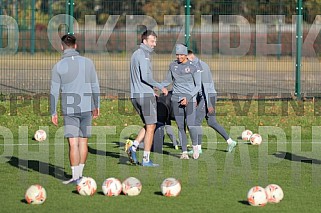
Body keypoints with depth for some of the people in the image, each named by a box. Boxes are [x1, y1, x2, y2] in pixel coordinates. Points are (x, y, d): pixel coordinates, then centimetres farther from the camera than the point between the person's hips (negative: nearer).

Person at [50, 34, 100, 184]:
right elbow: (95, 87, 8)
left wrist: (53, 113, 4)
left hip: (69, 109, -3)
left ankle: (75, 176, -6)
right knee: (83, 142, 12)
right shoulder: (87, 62, 3)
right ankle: (80, 173, 18)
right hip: (86, 108, 3)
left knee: (73, 143, -4)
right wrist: (96, 106, 18)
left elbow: (54, 91, -3)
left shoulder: (58, 66, -4)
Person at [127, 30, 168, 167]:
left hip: (135, 95, 9)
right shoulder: (143, 55, -13)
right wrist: (160, 87, -14)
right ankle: (146, 159, 1)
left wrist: (152, 89, 22)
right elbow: (145, 77, -22)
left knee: (149, 125, 17)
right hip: (146, 95, -9)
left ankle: (133, 147, -1)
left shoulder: (135, 54, 17)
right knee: (150, 127, 0)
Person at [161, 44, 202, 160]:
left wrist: (188, 98, -16)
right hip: (176, 98, 4)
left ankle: (195, 146, 13)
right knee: (180, 126, 2)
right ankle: (184, 151, 10)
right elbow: (168, 81, 19)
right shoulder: (173, 65, 8)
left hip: (189, 98, -4)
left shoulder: (193, 67, -6)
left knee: (190, 125, -12)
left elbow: (198, 86, -4)